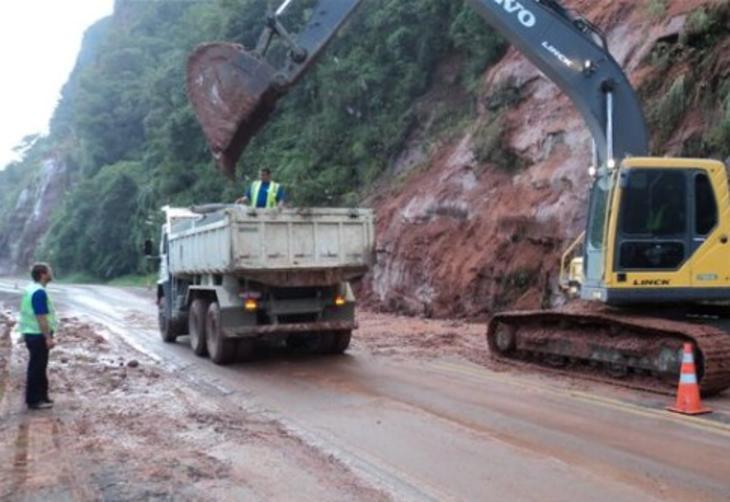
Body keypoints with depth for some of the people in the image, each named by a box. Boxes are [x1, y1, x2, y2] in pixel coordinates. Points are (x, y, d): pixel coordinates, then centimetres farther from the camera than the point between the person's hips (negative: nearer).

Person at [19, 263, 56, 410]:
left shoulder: (31, 289, 11)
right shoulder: (39, 292, -21)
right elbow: (41, 317, -24)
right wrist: (48, 337, -22)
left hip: (32, 333, 10)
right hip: (38, 335, -10)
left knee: (38, 366, 16)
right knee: (37, 367, -2)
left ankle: (41, 396, 25)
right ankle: (34, 400, 5)